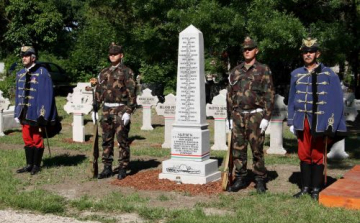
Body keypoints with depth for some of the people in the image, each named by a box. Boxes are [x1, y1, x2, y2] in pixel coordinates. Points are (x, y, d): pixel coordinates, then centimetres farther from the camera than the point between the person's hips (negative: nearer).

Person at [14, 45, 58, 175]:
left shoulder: (42, 73, -10)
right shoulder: (20, 74, 9)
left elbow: (47, 95, -13)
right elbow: (18, 94, 12)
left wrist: (43, 115, -16)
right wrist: (17, 113, 8)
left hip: (36, 114, -5)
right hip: (25, 114, 6)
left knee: (37, 140, 6)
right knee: (27, 140, 12)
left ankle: (36, 166, 17)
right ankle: (29, 164, 22)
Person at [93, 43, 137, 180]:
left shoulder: (126, 72, -3)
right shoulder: (104, 73, 15)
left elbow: (131, 92, -9)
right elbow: (98, 92, 18)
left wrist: (128, 112, -16)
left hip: (121, 111, -6)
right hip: (107, 111, 6)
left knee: (122, 141, -1)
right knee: (106, 140, 8)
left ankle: (123, 168, 7)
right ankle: (107, 168, 16)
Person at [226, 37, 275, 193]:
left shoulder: (263, 70, 0)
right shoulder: (235, 71, 12)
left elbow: (269, 95, -5)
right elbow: (230, 94, 15)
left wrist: (266, 118, -11)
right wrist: (229, 115, 10)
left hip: (255, 115, -4)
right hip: (237, 115, 4)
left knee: (257, 150, 0)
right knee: (238, 149, 6)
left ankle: (260, 180, 12)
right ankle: (240, 179, 17)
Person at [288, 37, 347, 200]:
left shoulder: (329, 74, -2)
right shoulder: (296, 74, 7)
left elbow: (336, 101, -3)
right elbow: (292, 99, 10)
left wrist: (332, 125, -8)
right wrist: (291, 122, 7)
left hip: (320, 123, -3)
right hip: (302, 123, 3)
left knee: (318, 156, 4)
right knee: (303, 155, 8)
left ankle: (316, 189, 16)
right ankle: (305, 187, 20)